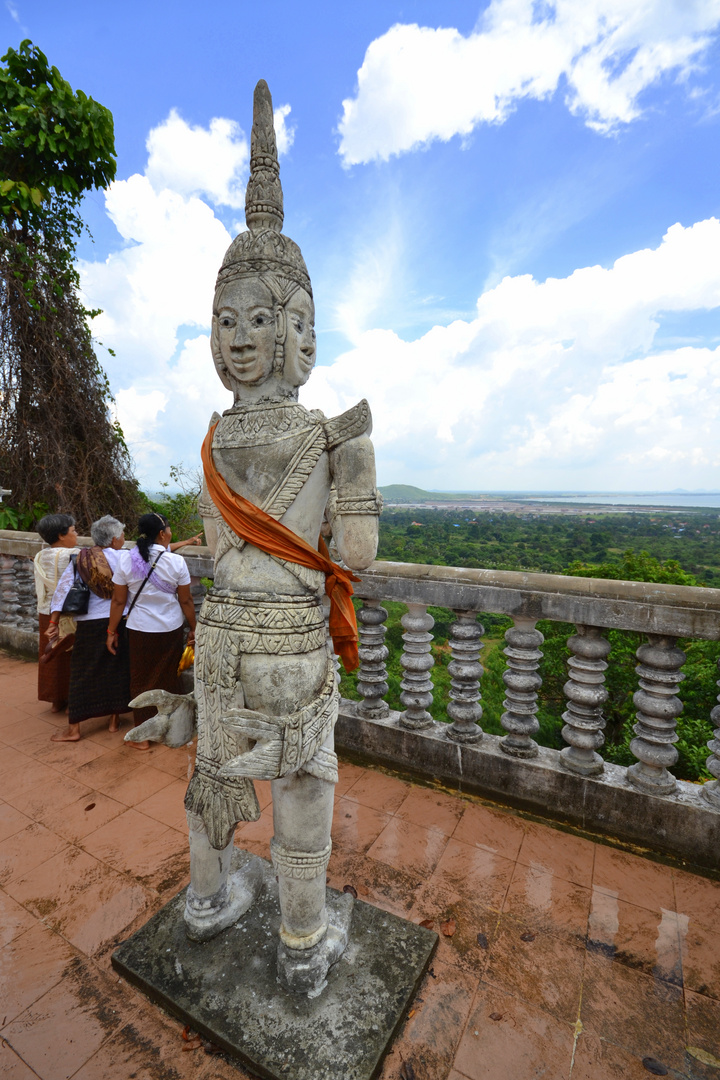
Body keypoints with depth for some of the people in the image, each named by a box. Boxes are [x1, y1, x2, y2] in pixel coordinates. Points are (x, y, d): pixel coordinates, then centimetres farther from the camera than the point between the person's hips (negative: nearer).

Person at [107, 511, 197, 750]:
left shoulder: (125, 559, -8)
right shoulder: (176, 562, -11)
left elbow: (118, 601, -3)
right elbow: (186, 601, -5)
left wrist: (112, 631, 8)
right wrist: (193, 629, 7)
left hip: (140, 629, 1)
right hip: (171, 629, 0)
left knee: (141, 680, 14)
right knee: (169, 678, 15)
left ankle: (143, 736, 24)